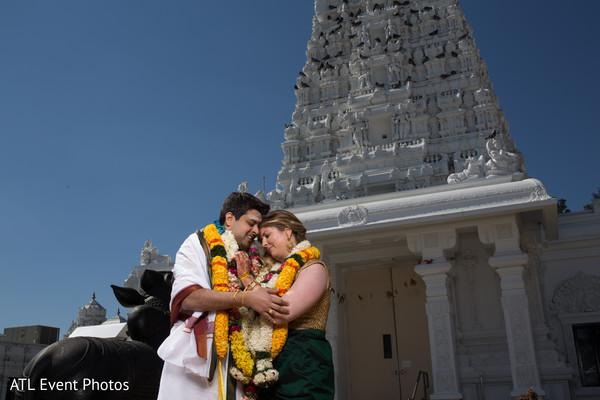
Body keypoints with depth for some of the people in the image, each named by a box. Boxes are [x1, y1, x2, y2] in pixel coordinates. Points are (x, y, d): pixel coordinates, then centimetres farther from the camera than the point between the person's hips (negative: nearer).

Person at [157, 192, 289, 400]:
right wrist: (245, 298, -20)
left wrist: (249, 283, -10)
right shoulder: (197, 244, 4)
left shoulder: (247, 260, 20)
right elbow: (188, 296, -13)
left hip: (234, 359, 5)